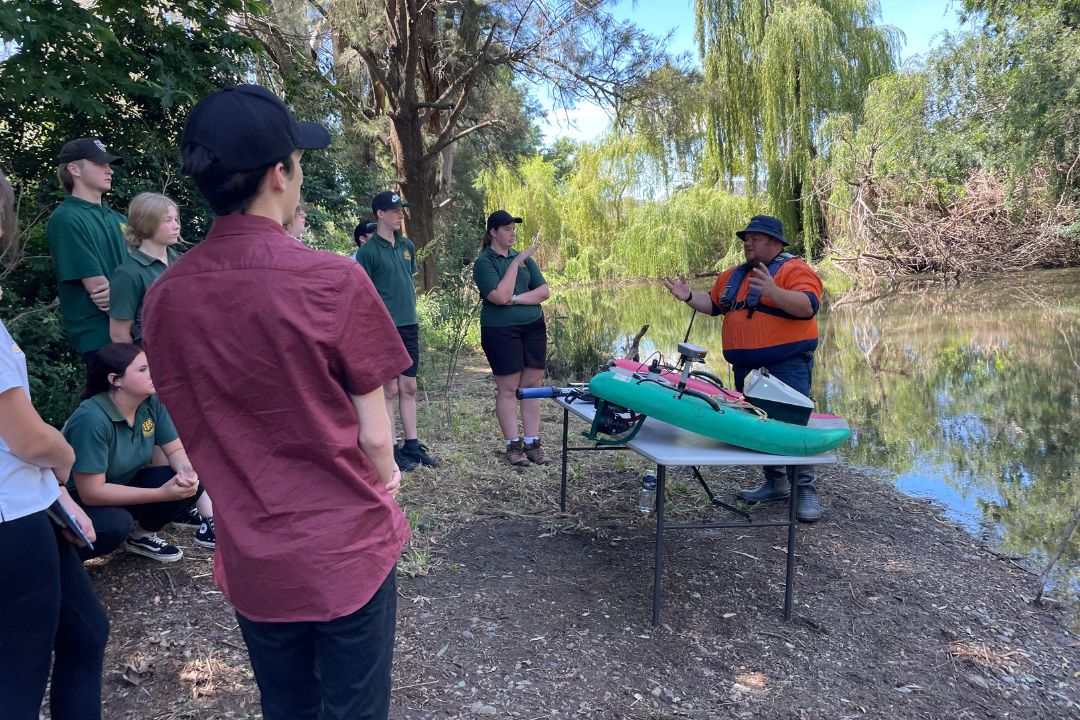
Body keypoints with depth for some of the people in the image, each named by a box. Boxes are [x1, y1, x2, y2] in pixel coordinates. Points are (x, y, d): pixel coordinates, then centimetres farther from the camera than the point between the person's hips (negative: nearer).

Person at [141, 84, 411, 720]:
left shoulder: (165, 296, -6)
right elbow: (374, 437, -13)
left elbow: (196, 433, 5)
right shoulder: (334, 280, -21)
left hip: (250, 559, 5)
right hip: (345, 548, -4)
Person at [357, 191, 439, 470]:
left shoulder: (407, 246, 10)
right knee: (389, 390, 0)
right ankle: (389, 449, 10)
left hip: (409, 326, 6)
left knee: (408, 388, 11)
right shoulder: (368, 250, -9)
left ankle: (412, 445, 19)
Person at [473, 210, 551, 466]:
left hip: (533, 328, 5)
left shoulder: (525, 258, 12)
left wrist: (516, 298, -11)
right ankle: (513, 445, 9)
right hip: (501, 331, -5)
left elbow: (544, 291, 4)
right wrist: (516, 262, -16)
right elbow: (500, 296, -19)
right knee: (508, 389, 0)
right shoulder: (484, 262, -4)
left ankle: (532, 443, 12)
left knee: (532, 386, 5)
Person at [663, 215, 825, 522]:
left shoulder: (794, 270, -9)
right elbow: (713, 303, 23)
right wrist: (689, 297, 6)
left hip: (787, 365, -8)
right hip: (746, 367, 8)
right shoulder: (733, 275, 17)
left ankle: (806, 491, -1)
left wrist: (772, 292, -37)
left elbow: (808, 306, -23)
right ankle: (776, 484, 26)